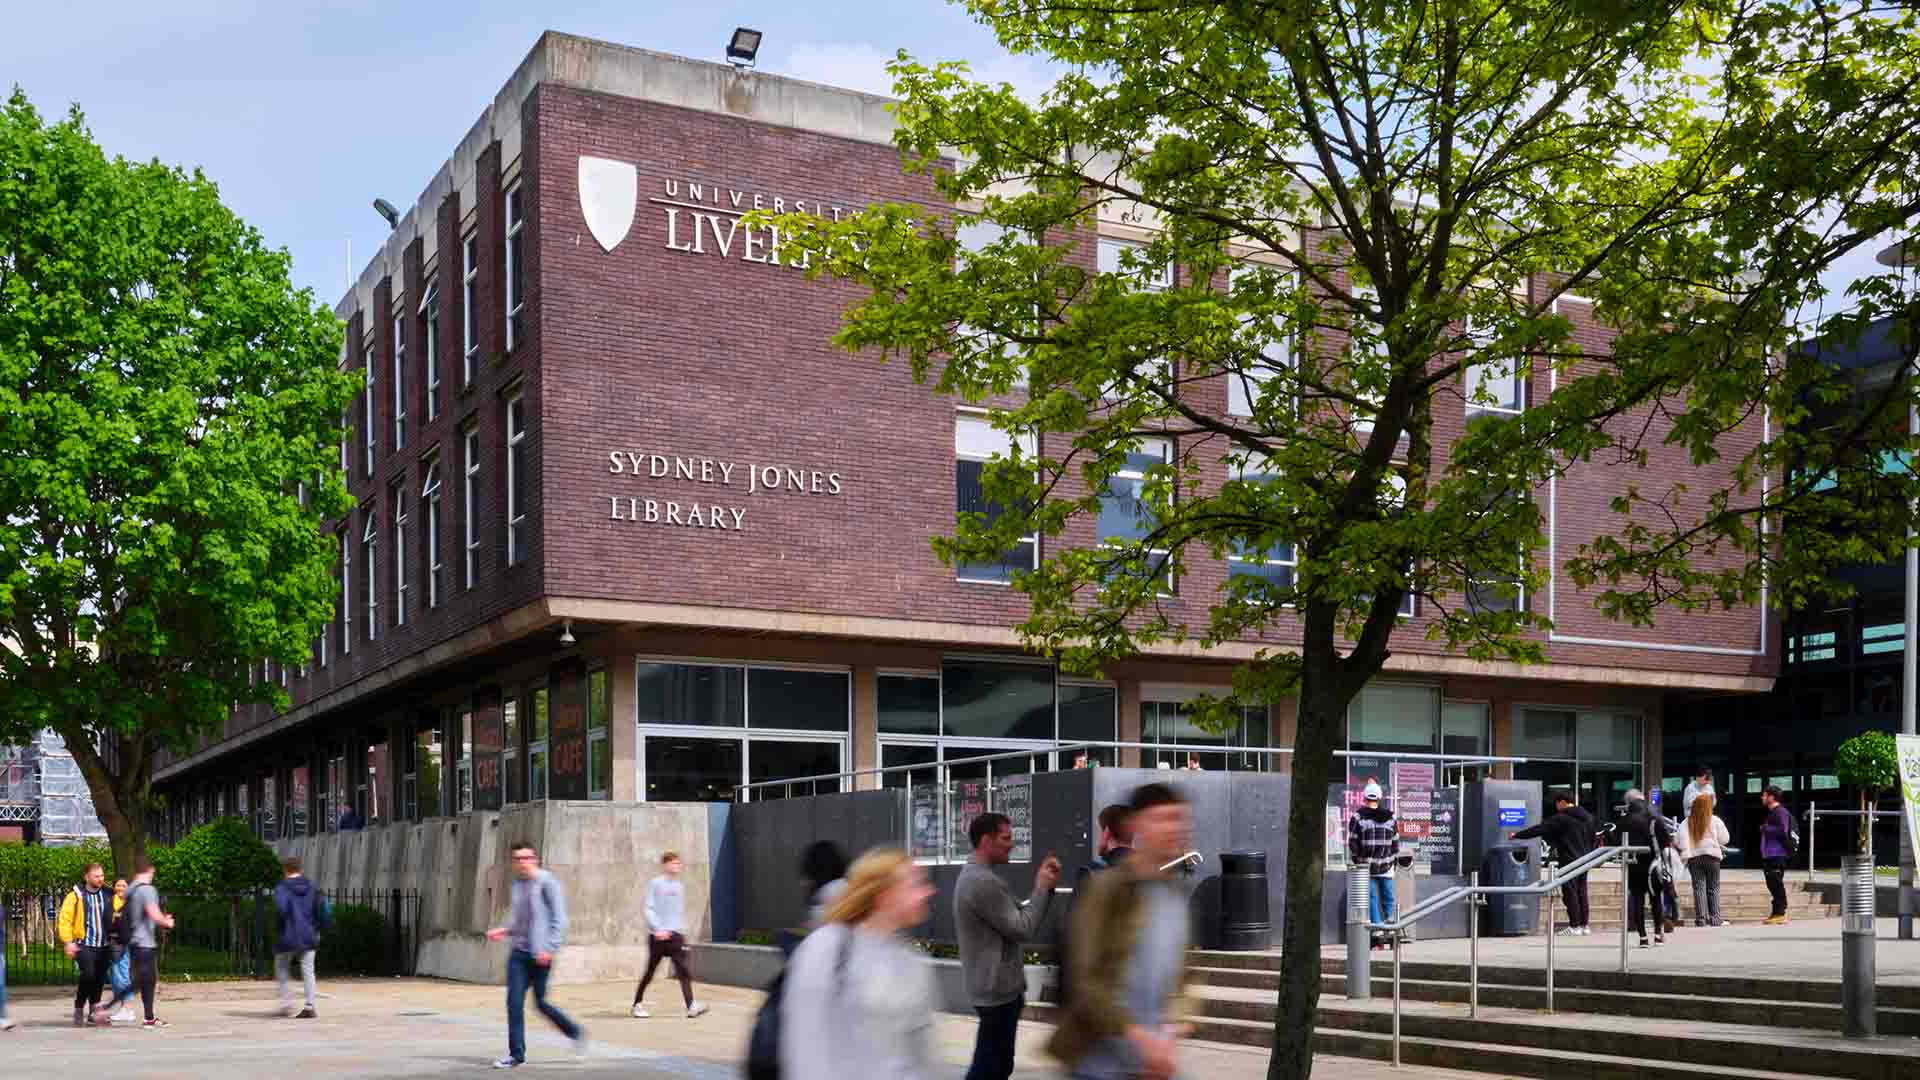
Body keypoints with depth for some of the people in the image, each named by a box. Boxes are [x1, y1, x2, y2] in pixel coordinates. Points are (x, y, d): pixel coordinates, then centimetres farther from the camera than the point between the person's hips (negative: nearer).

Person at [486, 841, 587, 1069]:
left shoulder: (547, 882, -9)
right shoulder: (517, 883, 12)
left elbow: (559, 919, -11)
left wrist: (549, 948, -18)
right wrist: (504, 931, 7)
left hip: (540, 954, -6)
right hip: (518, 952, 6)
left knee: (540, 1003, 3)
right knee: (514, 1002, -1)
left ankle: (576, 1033, 24)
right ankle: (516, 1054, 7)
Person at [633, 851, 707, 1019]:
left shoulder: (680, 886, 14)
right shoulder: (655, 884, -2)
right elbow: (649, 909, -7)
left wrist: (682, 929, 14)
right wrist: (658, 928, -17)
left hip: (676, 935, 4)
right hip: (659, 936, -4)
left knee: (683, 970, -10)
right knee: (650, 972, 5)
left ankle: (692, 1006, -17)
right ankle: (638, 1004, 21)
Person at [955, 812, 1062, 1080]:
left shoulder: (974, 876, 13)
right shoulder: (984, 881, -22)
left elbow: (1015, 917, 13)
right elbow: (1023, 930, -20)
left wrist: (1043, 884, 2)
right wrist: (1042, 888, -10)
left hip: (993, 986, 10)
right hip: (997, 990, -10)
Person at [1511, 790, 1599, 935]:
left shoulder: (1561, 819, -12)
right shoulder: (1588, 817, 10)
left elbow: (1538, 829, -10)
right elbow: (1594, 838, 16)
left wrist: (1517, 835, -3)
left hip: (1569, 861, -7)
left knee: (1570, 893, -3)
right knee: (1582, 892, 11)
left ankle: (1574, 927, -5)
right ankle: (1585, 925, 13)